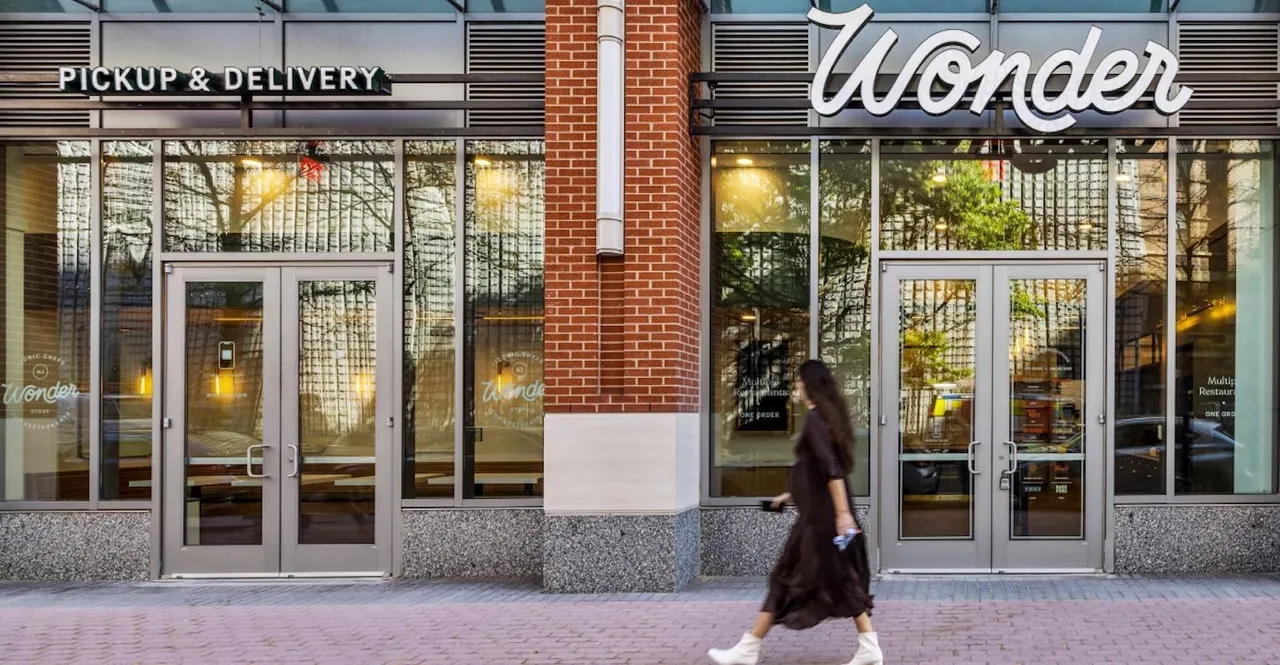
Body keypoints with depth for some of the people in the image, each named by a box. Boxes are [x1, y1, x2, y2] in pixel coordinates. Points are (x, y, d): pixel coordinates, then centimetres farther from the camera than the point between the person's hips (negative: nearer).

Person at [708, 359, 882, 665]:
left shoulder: (814, 418, -15)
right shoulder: (829, 415, 14)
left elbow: (831, 469, -23)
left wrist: (842, 513, -28)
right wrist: (792, 495, 29)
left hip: (819, 515, -9)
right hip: (826, 511, 9)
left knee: (786, 579, -3)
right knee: (844, 580, 9)